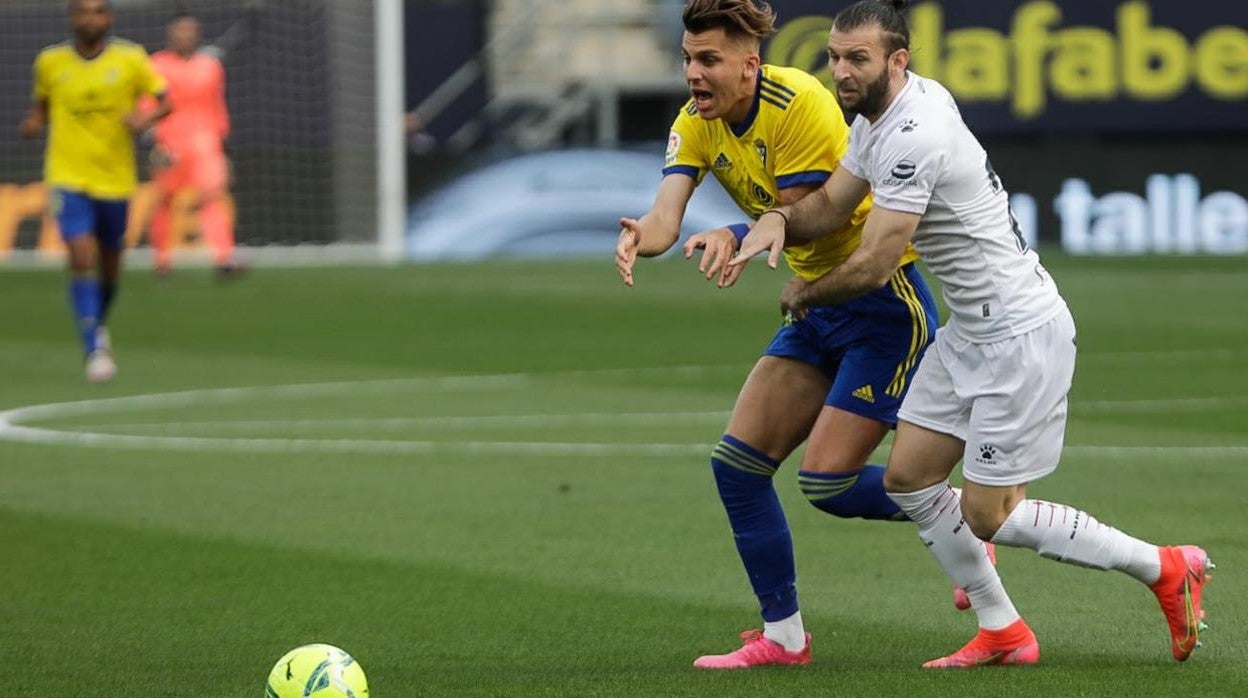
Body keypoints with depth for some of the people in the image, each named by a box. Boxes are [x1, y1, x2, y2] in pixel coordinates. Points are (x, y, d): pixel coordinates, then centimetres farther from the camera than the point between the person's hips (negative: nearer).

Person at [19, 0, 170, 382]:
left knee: (109, 263, 14)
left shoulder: (131, 59, -4)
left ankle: (98, 325, 43)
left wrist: (146, 118, -20)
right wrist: (34, 121, -8)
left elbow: (165, 101, 1)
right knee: (82, 258, -17)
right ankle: (95, 349, -14)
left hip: (115, 179, 1)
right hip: (68, 177, -1)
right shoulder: (50, 61, 0)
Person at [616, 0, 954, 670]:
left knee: (828, 482, -14)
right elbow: (666, 214, -14)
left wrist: (738, 235, -39)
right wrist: (640, 237, -36)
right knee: (737, 462, 1)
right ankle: (783, 636, 11)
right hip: (816, 306, 8)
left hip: (883, 300, -8)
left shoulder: (799, 103, -22)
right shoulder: (696, 124, 0)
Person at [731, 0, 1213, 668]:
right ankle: (1002, 633, 19)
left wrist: (804, 294, -3)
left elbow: (871, 267, -23)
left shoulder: (914, 138, -26)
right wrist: (777, 220, -8)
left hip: (1021, 333, -10)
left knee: (987, 515, -4)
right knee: (909, 477, 8)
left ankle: (1166, 568, 10)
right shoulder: (878, 115, 5)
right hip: (969, 331, 10)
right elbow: (829, 204, 14)